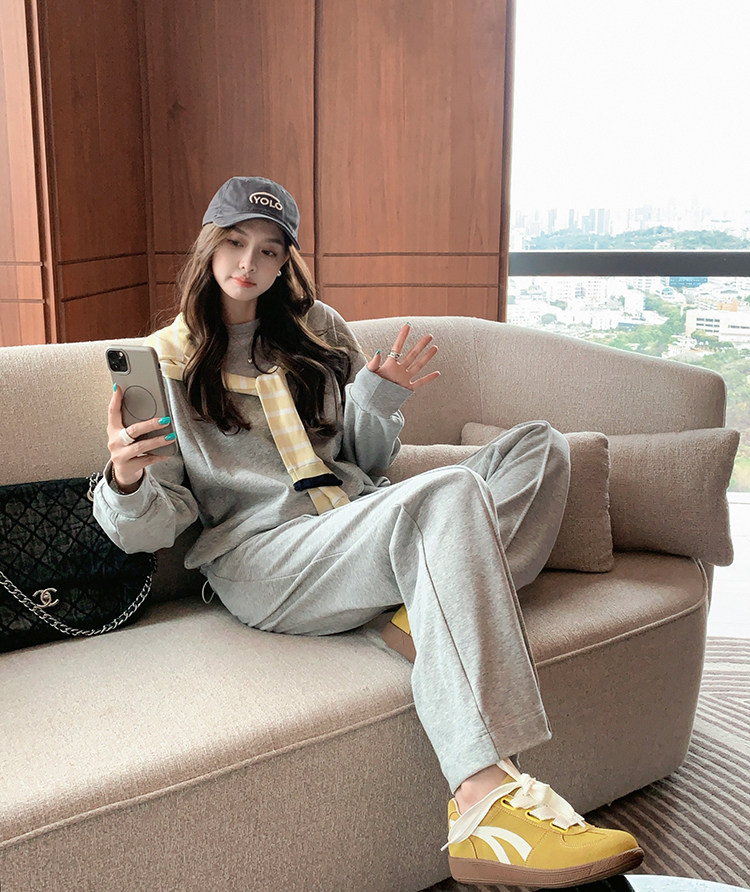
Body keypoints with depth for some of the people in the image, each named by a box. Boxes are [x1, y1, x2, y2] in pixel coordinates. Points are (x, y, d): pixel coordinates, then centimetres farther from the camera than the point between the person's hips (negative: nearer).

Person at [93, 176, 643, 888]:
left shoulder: (317, 329, 18)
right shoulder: (165, 362, 7)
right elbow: (152, 527, 0)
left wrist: (378, 401, -1)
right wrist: (125, 479, -23)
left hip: (363, 522, 6)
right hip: (264, 558, -6)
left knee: (538, 445, -6)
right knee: (449, 493, -34)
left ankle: (435, 610, -29)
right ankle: (483, 802, -44)